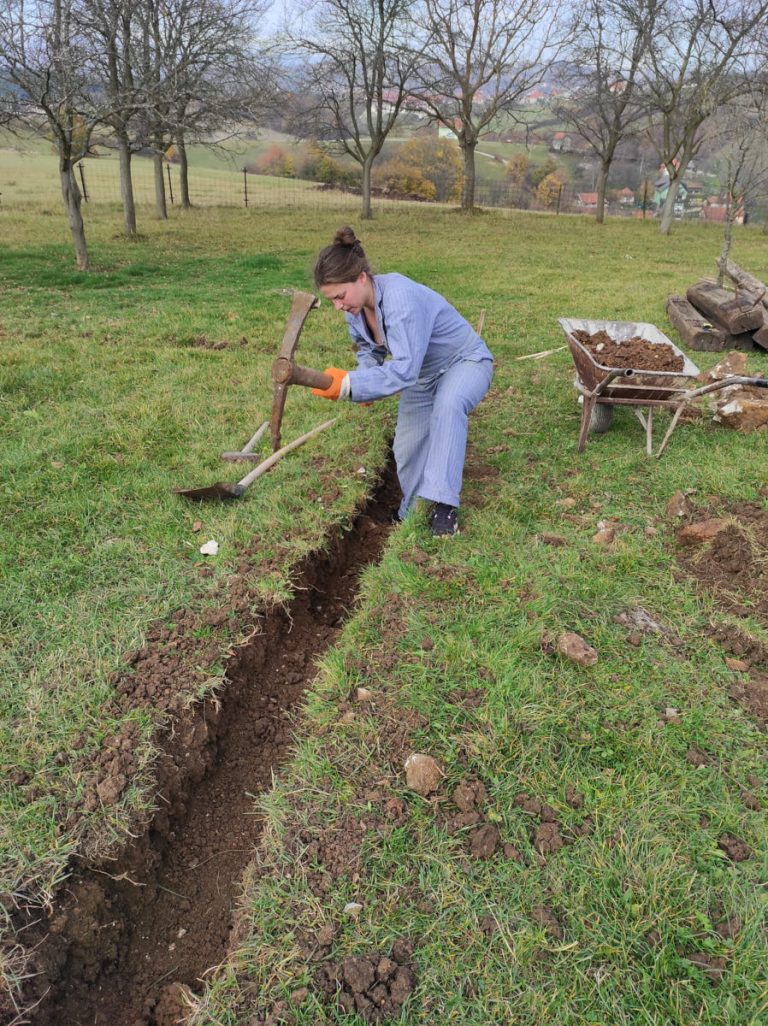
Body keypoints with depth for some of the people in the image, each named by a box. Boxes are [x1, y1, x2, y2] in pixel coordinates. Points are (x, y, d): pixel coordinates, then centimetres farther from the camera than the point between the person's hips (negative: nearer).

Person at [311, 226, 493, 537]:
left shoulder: (400, 297, -37)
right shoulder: (356, 307, -10)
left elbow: (404, 370, -43)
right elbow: (369, 349, 9)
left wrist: (348, 384, -47)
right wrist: (365, 382, -11)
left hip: (465, 362, -7)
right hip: (424, 375, 8)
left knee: (447, 405, -40)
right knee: (406, 449, 5)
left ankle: (443, 503, -34)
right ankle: (412, 512, 31)